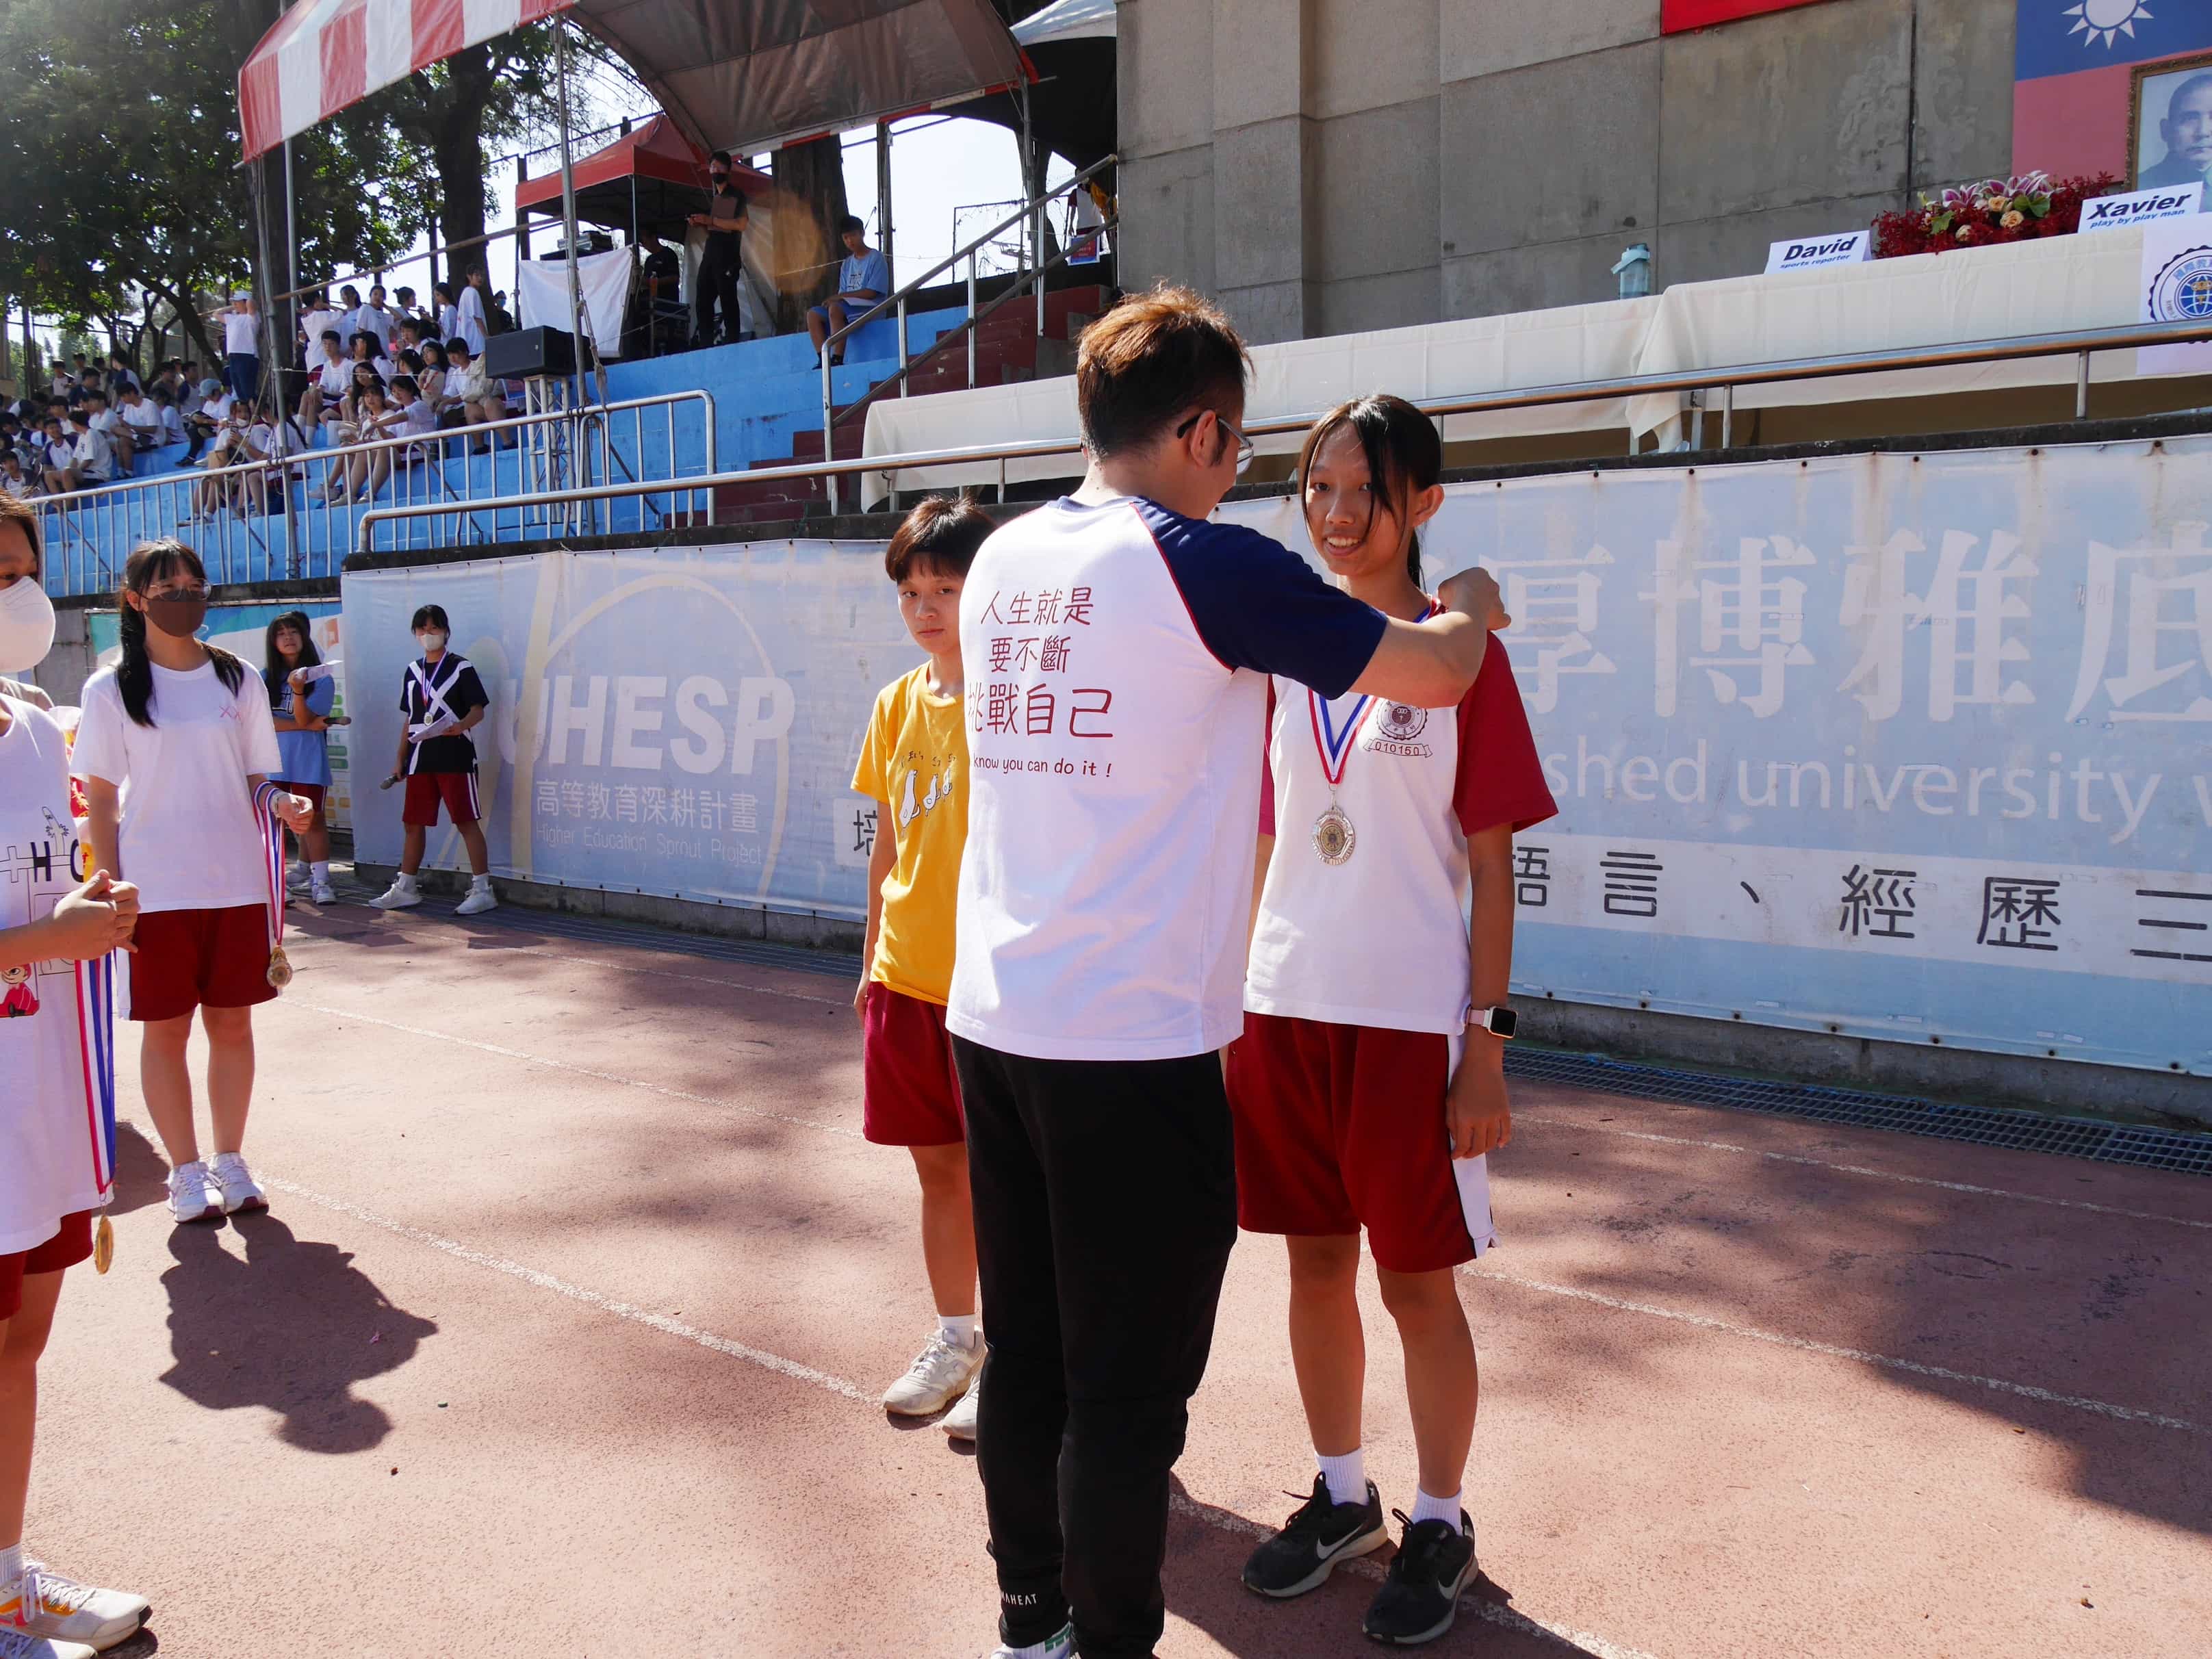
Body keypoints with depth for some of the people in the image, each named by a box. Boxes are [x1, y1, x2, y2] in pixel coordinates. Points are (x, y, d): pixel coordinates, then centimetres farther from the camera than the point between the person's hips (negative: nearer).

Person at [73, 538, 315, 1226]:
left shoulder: (238, 681, 6)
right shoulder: (112, 691, -1)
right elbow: (100, 799, 0)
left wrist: (283, 805, -12)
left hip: (238, 883, 2)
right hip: (155, 891, -2)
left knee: (231, 1022, 9)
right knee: (166, 1030, 5)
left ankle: (230, 1161, 22)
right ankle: (186, 1171, 18)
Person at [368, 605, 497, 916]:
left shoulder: (461, 667, -2)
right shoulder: (413, 671, 16)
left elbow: (478, 710, -8)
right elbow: (409, 719, 20)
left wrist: (460, 726, -29)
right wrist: (400, 759, 17)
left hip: (455, 756, -6)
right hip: (421, 758, 6)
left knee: (467, 822, -7)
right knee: (413, 822, 10)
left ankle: (482, 890, -4)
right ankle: (405, 889, 21)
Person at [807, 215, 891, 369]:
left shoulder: (876, 258, -3)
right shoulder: (847, 264, 19)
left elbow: (872, 292, -12)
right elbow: (843, 294, 15)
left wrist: (841, 296, -15)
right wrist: (835, 299, -10)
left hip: (870, 308, -8)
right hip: (849, 307, 8)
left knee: (835, 309, -34)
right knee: (813, 315, -11)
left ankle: (837, 359, -35)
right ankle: (823, 360, -21)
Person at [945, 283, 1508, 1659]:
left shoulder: (1004, 562, 9)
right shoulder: (1207, 567, -12)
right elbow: (1432, 674, -5)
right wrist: (1469, 606, 16)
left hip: (993, 1020, 7)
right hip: (1133, 1041, -7)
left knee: (1027, 1356, 18)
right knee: (1129, 1388, 6)